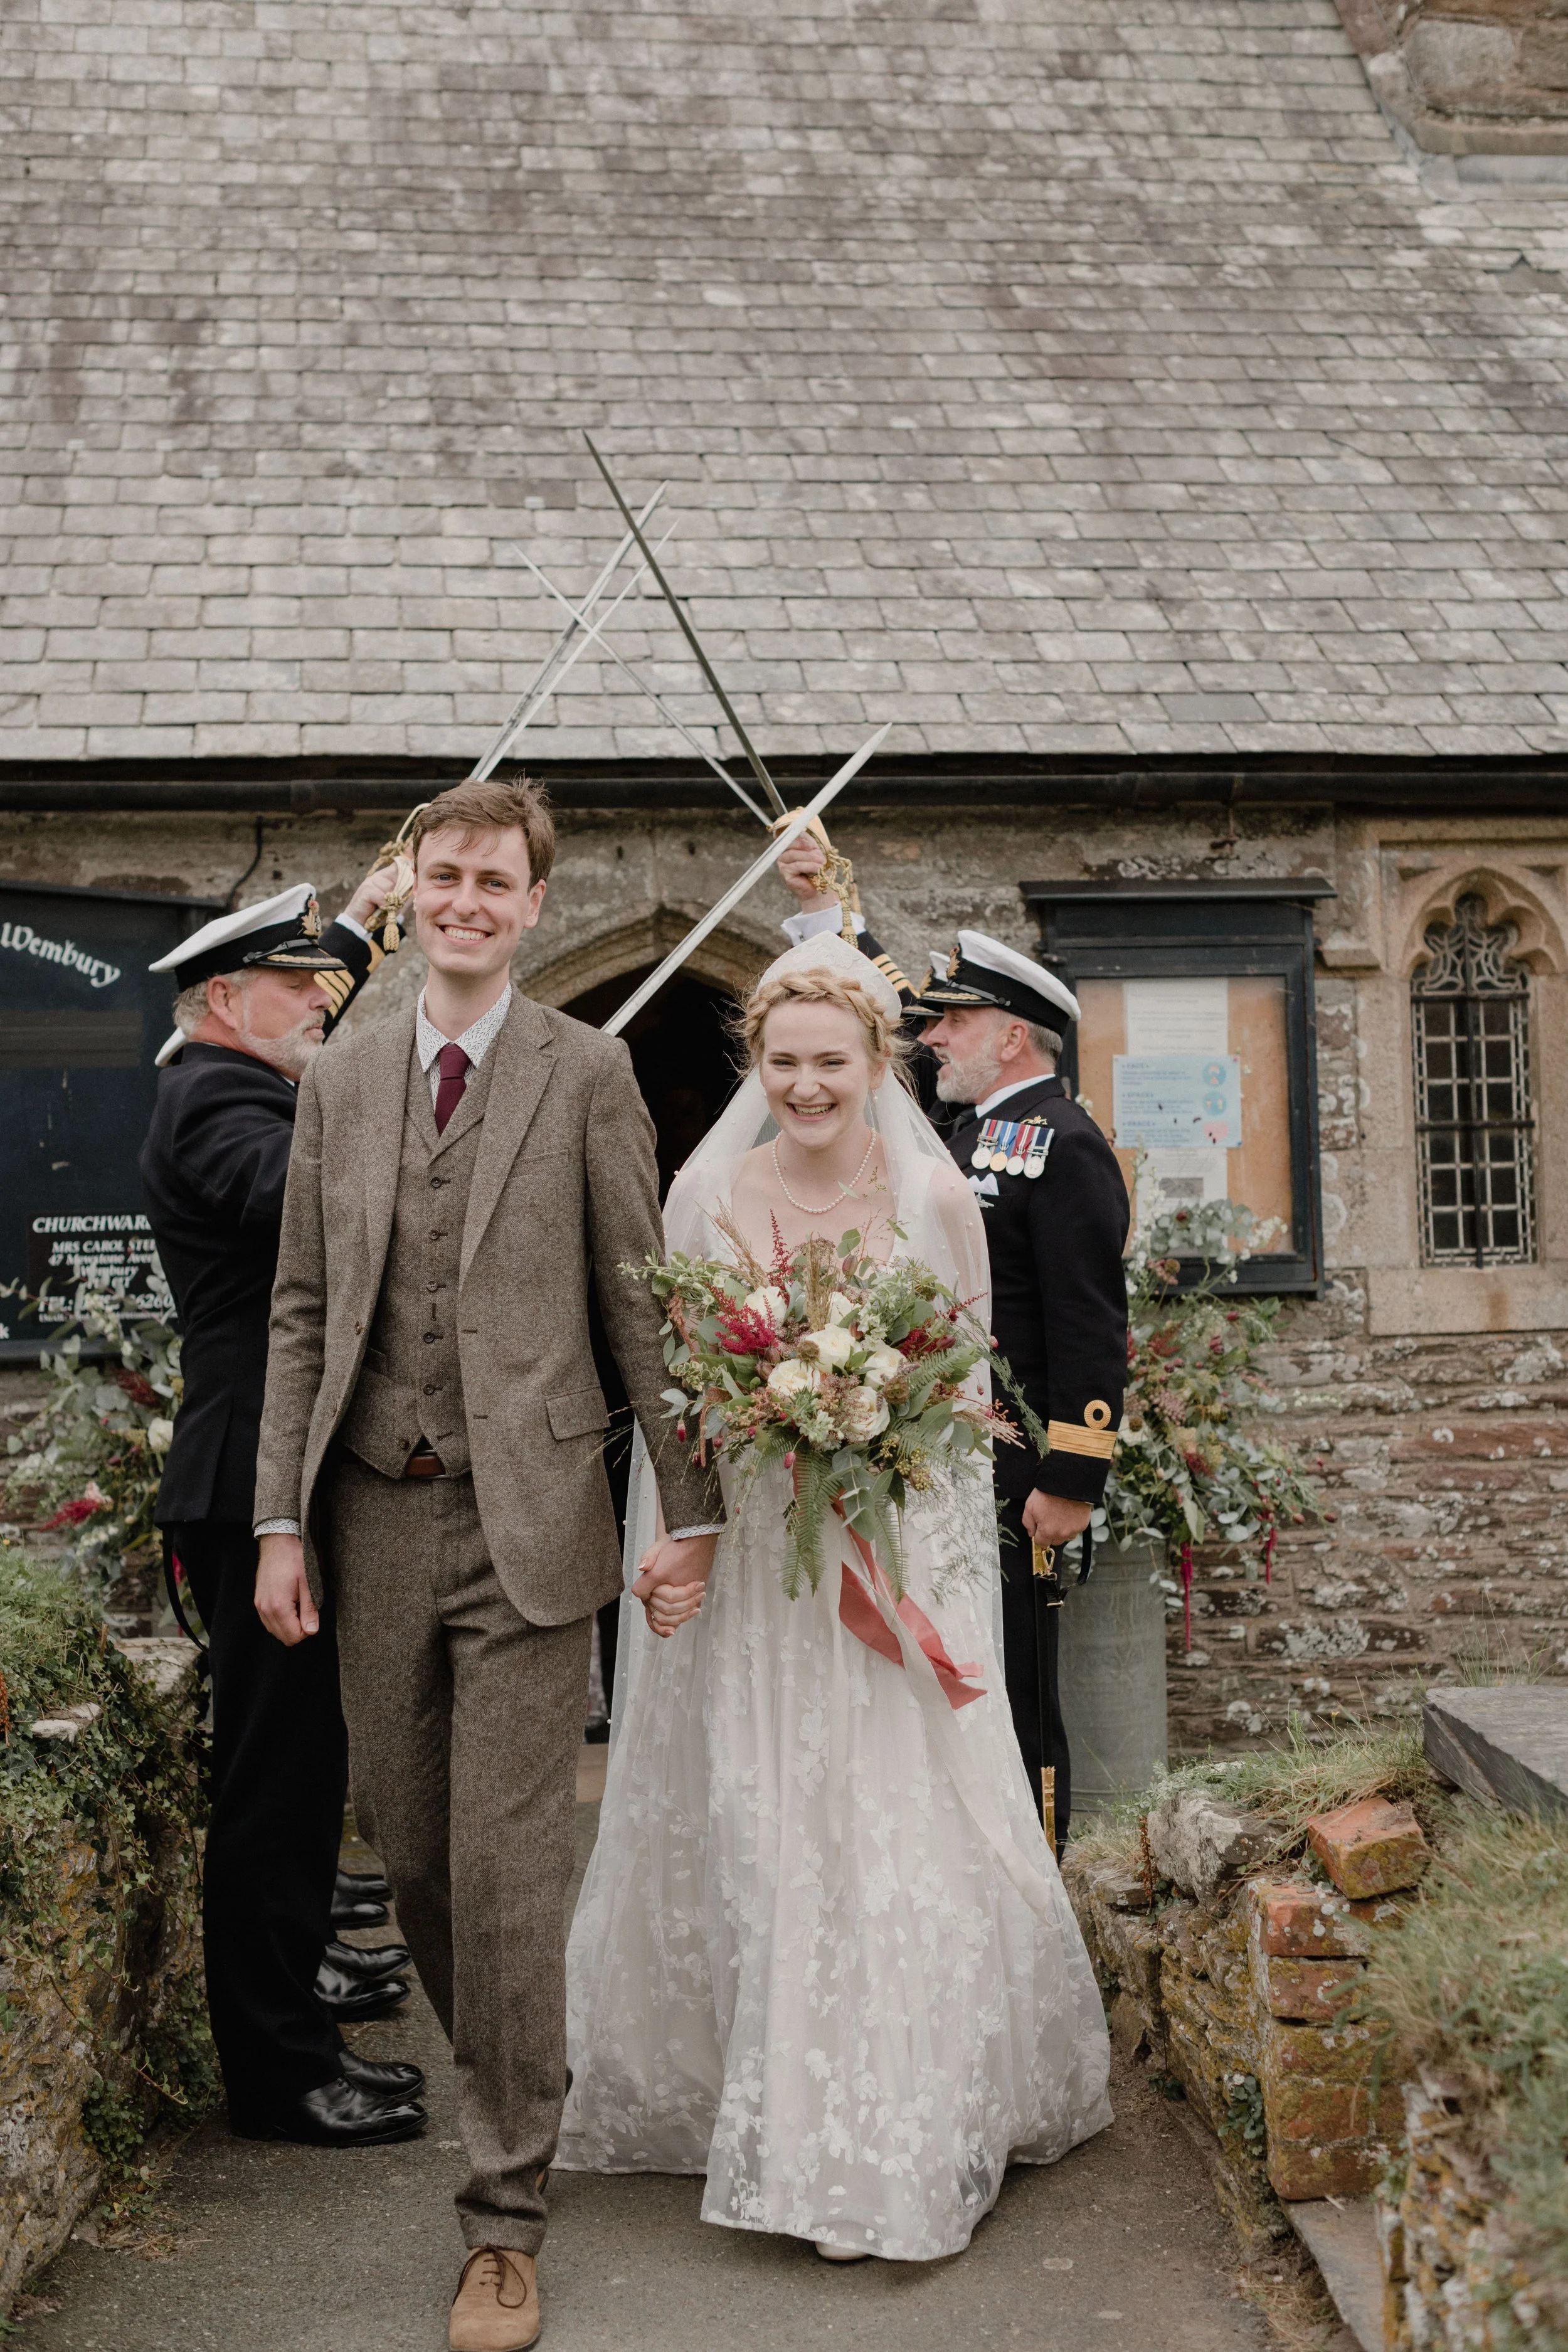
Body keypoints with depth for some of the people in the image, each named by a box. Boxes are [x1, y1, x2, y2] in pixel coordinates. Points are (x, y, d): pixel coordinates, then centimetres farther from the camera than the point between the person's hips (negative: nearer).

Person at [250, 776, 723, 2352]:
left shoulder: (587, 1072, -1)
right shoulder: (338, 1083, 10)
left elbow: (640, 1304, -1)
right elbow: (302, 1312, 10)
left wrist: (690, 1506, -4)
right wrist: (281, 1518, 5)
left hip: (523, 1520, -4)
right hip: (372, 1519, 4)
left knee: (506, 1875, -2)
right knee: (414, 1862, 13)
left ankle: (505, 2214, 11)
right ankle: (510, 2088, 38)